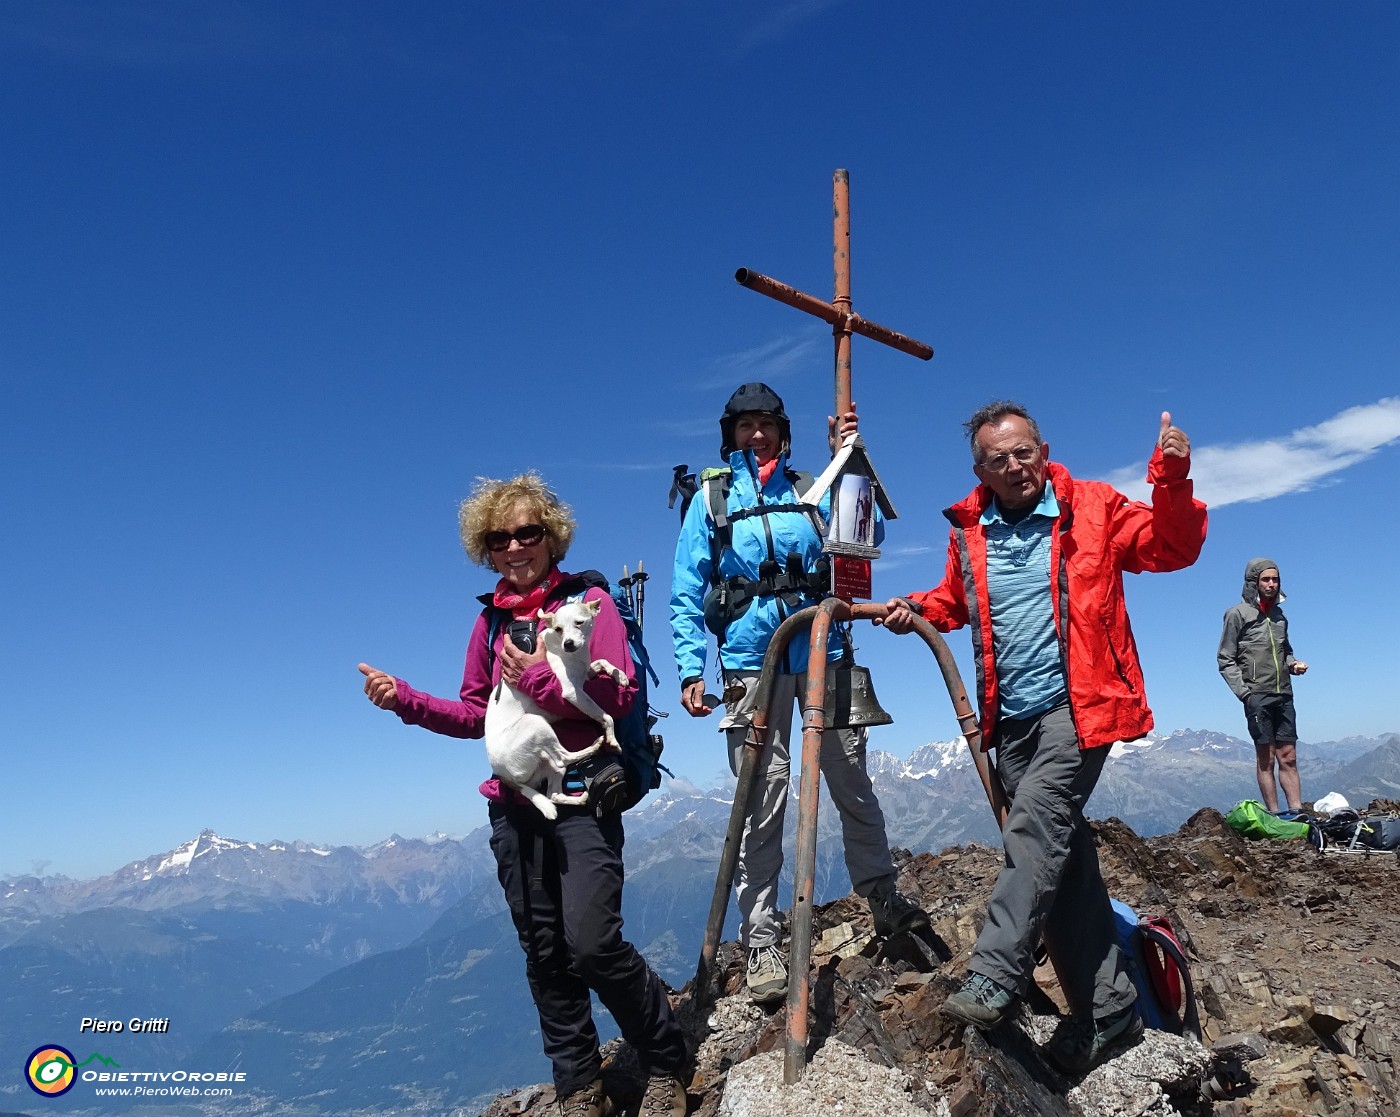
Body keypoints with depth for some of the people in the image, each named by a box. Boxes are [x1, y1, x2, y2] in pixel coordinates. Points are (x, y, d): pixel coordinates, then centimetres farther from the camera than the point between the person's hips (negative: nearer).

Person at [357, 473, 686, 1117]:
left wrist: (538, 677, -20)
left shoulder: (588, 601, -4)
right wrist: (404, 699, 4)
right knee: (543, 953, 10)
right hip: (513, 806, 5)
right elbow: (477, 715, 15)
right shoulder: (491, 619, 11)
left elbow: (618, 695, -13)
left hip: (583, 798, -5)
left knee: (593, 945, -14)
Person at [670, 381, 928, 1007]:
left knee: (852, 781, 7)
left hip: (821, 650, 2)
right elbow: (686, 593, 4)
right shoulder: (711, 499, 8)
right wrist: (691, 669, -6)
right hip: (752, 661, -2)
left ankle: (882, 898, 26)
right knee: (762, 802, -2)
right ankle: (761, 939, 8)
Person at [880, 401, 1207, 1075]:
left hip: (1076, 704, -4)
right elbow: (953, 604, 25)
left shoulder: (1092, 509, 1)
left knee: (1037, 821, -23)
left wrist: (1171, 481, -18)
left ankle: (994, 979, -21)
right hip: (1012, 717, 5)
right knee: (1060, 853, 7)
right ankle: (1107, 1008, 17)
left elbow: (1172, 549, -2)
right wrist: (916, 609, 5)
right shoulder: (968, 535, 10)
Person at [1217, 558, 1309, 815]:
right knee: (1266, 758, -3)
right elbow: (1225, 659, -4)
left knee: (1288, 758, 4)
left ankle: (1297, 813, 4)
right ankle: (1275, 816, -1)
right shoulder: (1238, 614, -2)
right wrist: (1244, 693, -13)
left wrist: (1293, 664, 5)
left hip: (1284, 695, 6)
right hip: (1257, 696, -5)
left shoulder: (1279, 615, 16)